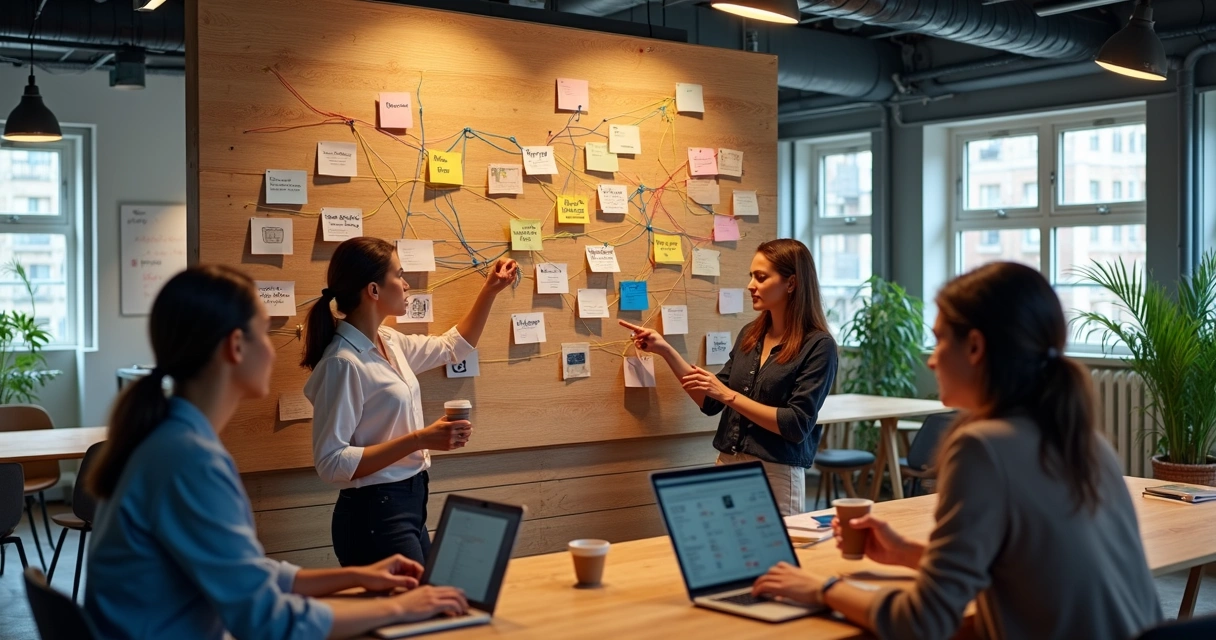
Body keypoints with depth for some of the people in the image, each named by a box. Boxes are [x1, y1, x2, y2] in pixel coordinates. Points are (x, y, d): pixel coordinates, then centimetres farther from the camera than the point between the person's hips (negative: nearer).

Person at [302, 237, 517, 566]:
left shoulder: (389, 342, 5)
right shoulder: (343, 363, -21)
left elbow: (453, 347, 25)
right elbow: (332, 463, -24)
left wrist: (490, 290, 19)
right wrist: (421, 439, -25)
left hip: (409, 503, 9)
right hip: (374, 515, -9)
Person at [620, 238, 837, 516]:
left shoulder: (818, 346, -10)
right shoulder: (750, 335, 8)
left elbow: (797, 425, -16)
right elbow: (711, 403, 10)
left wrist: (728, 394, -16)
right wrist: (665, 350, 2)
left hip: (776, 474, -6)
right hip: (727, 467, 6)